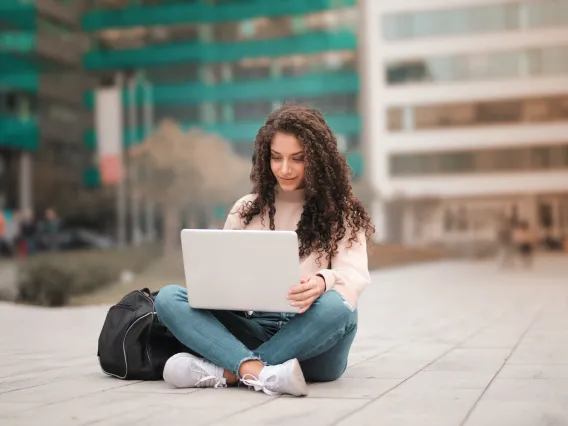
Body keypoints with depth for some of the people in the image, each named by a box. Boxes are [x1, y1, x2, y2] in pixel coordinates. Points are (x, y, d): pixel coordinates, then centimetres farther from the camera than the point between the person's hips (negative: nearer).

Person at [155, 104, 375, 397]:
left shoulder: (341, 213, 6)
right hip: (254, 329, 3)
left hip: (311, 341, -3)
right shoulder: (246, 209, 15)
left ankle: (226, 371, -33)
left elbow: (354, 275, -8)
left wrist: (323, 282, -32)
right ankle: (256, 370, -41)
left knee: (336, 306, -37)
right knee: (168, 298, -19)